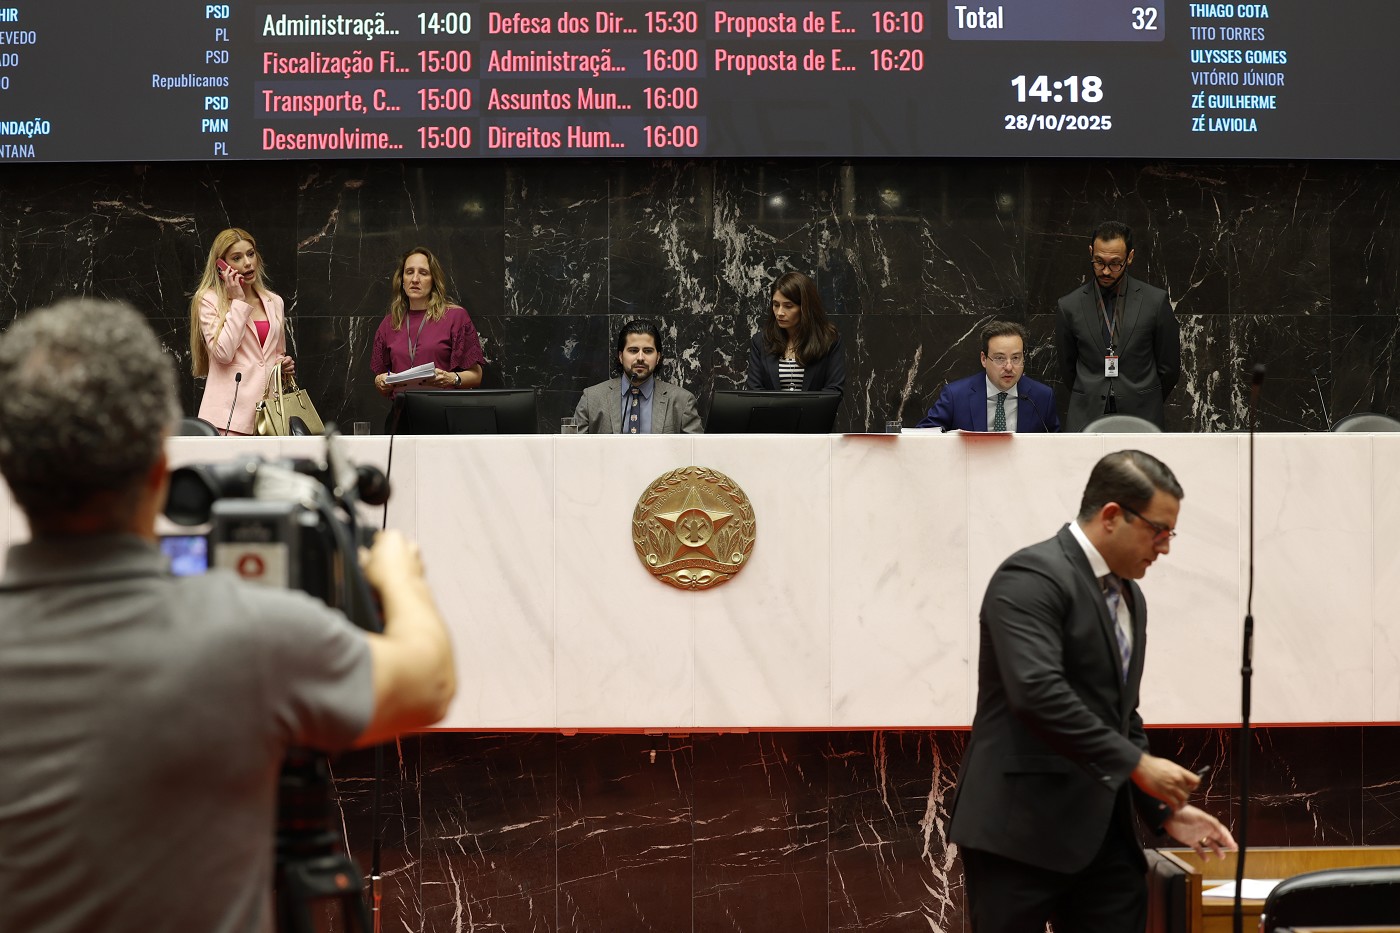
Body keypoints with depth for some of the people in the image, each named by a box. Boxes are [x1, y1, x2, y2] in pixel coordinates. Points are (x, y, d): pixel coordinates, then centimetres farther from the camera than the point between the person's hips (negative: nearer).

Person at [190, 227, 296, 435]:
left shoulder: (274, 301, 17)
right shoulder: (209, 300, 1)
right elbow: (223, 352, -14)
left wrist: (285, 366, 7)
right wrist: (239, 301, -8)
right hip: (231, 410, -5)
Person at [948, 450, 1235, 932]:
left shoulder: (1129, 597, 17)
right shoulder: (1032, 576, -12)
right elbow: (1038, 692, -25)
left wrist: (1164, 809, 12)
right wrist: (1137, 764, -21)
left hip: (1100, 830, 8)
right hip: (1021, 828, -8)